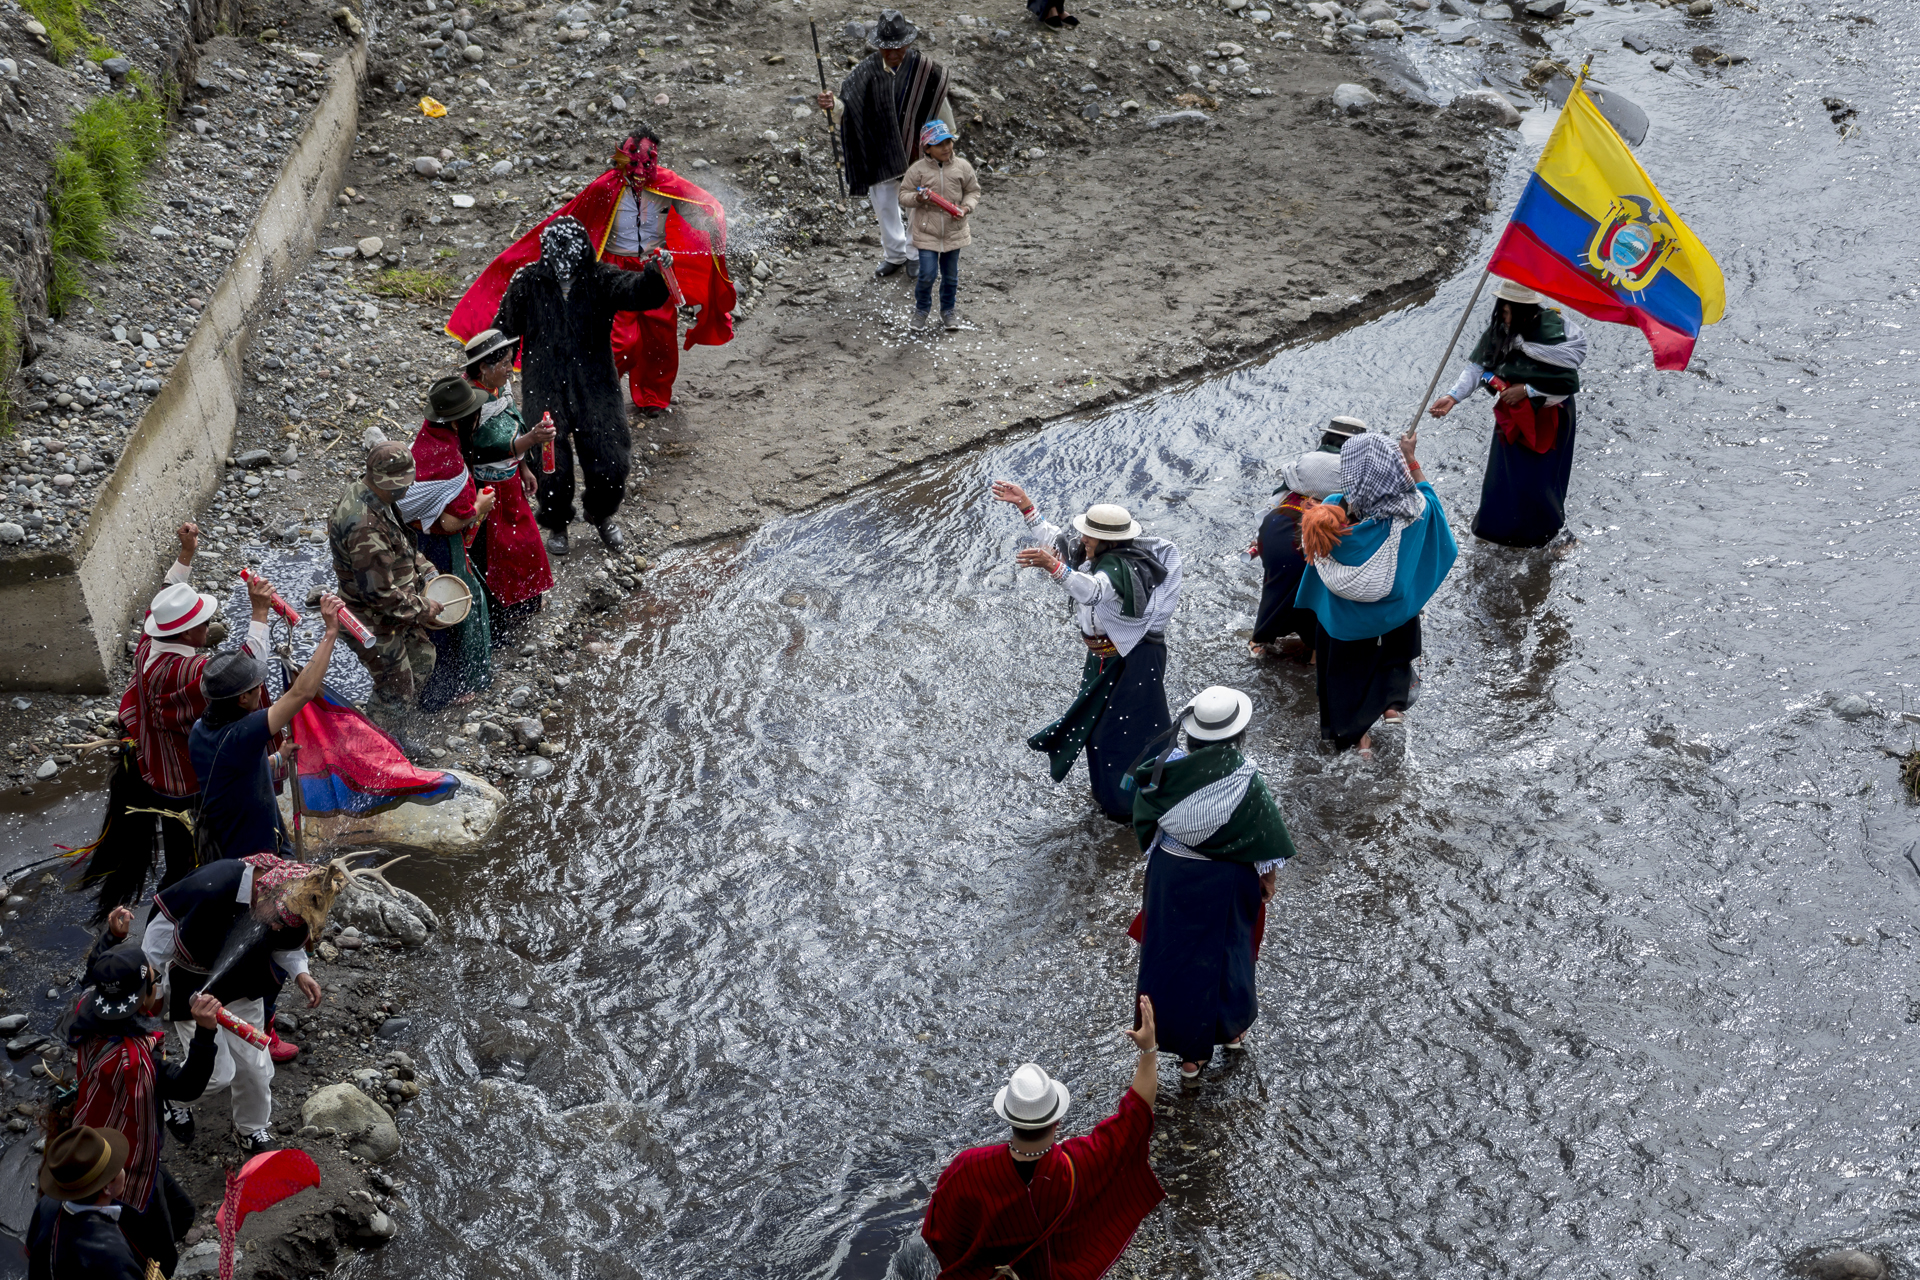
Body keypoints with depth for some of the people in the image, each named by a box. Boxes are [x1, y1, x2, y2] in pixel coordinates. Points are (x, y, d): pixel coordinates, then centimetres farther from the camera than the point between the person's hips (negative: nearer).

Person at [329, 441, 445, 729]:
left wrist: (425, 570, 6)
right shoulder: (365, 527, -36)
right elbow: (379, 592, -31)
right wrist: (421, 609, -19)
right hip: (374, 625, -10)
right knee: (396, 690, 6)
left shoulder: (362, 493, -2)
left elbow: (401, 545, 16)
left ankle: (387, 730, 42)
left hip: (392, 614, 10)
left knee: (422, 658, 26)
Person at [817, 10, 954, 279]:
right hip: (881, 151, 2)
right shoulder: (868, 70, -13)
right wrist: (833, 105, -39)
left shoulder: (923, 68, -15)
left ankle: (916, 254, 34)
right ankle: (894, 254, 35)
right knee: (883, 204, 14)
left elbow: (941, 105, -2)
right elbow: (848, 105, -16)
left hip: (916, 148, -1)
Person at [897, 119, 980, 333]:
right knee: (927, 274, -4)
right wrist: (916, 198, -25)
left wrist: (967, 206, -13)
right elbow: (904, 195, -3)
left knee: (951, 275, 13)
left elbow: (973, 191, 7)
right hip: (927, 232, -2)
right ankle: (922, 309, 20)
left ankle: (948, 310, 32)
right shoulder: (917, 169, -10)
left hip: (954, 232, 2)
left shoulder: (962, 167, -4)